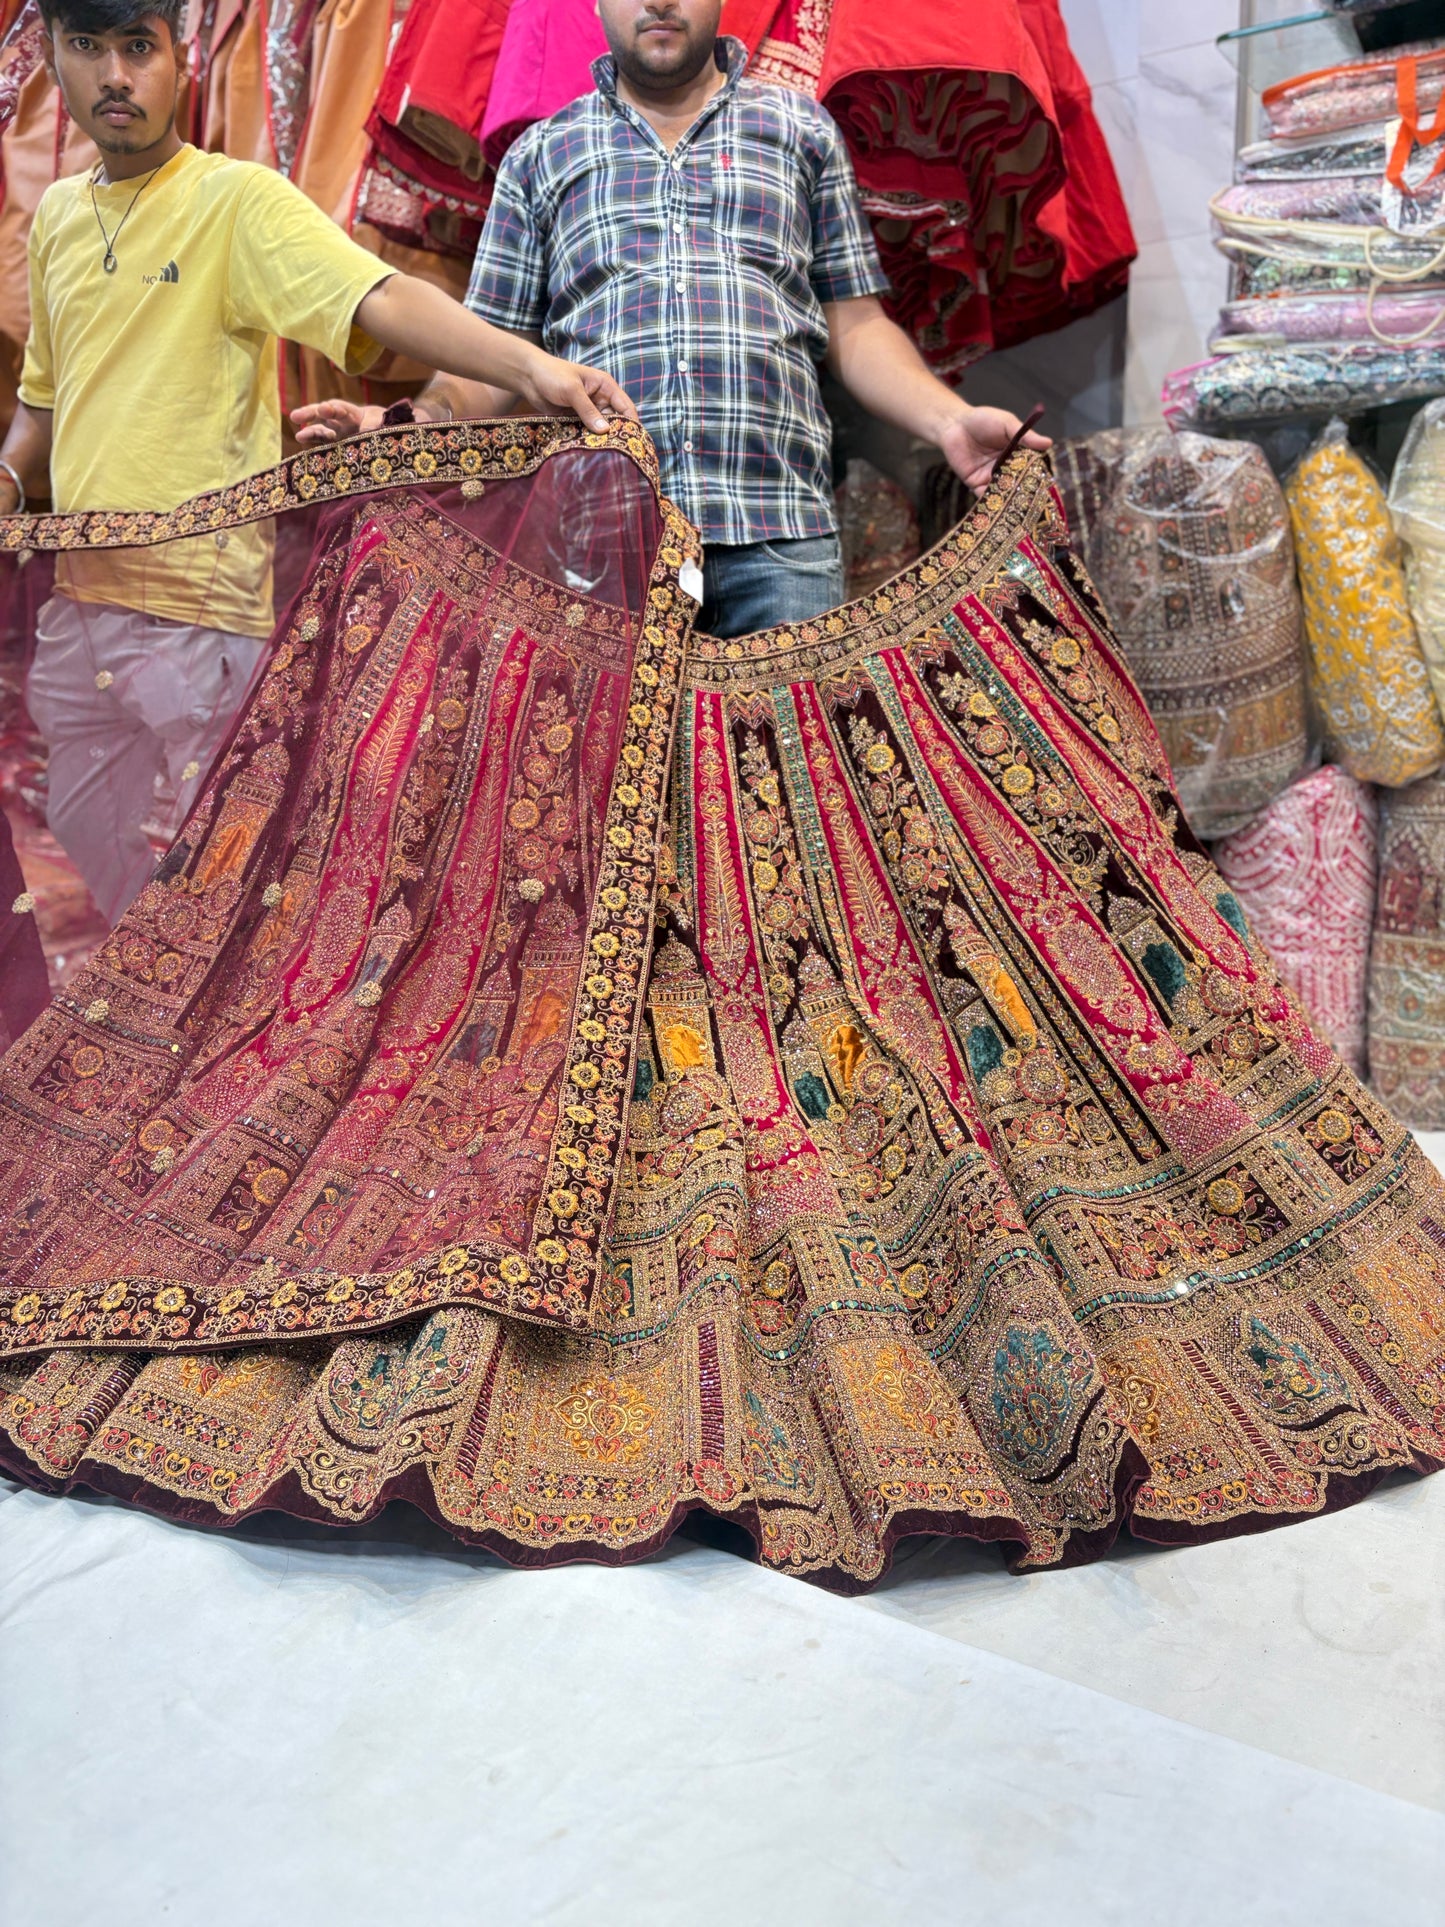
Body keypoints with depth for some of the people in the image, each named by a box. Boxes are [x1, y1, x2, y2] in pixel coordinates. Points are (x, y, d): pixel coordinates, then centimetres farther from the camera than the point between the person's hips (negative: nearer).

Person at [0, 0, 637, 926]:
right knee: (105, 888, 16)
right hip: (75, 606, 7)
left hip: (199, 615, -7)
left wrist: (532, 365, -40)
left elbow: (382, 298, -23)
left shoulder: (238, 199, -7)